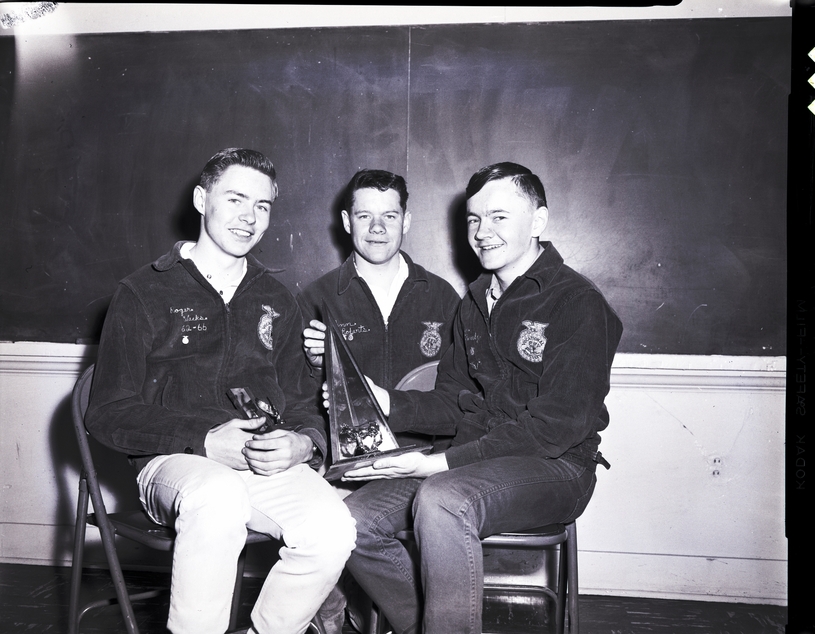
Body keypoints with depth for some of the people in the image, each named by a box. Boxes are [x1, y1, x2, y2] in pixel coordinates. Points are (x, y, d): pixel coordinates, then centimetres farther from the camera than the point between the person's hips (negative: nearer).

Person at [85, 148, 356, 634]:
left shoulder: (277, 302, 20)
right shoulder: (145, 293, 7)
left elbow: (305, 402, 19)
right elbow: (108, 412, 0)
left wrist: (304, 443, -6)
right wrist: (205, 441, -15)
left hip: (270, 465, 4)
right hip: (175, 462, -3)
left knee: (334, 529, -26)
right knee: (220, 496, -38)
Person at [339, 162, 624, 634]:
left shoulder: (579, 304, -8)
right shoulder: (475, 302, 17)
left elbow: (555, 425, -17)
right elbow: (453, 404, 14)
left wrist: (443, 462, -21)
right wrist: (386, 404, -6)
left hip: (553, 467, -7)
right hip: (473, 465, 7)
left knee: (441, 500, -35)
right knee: (355, 519, -12)